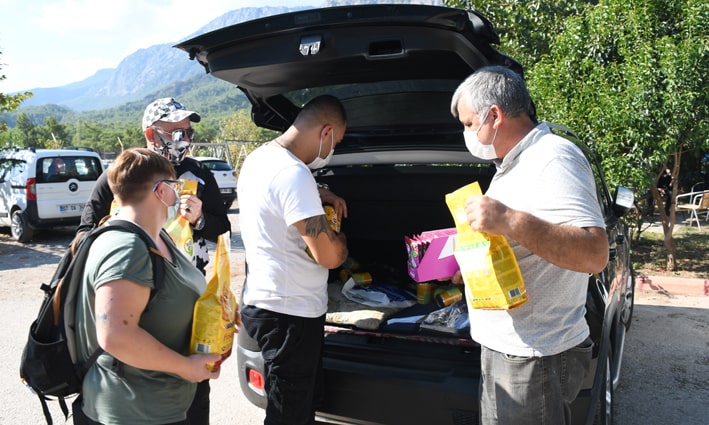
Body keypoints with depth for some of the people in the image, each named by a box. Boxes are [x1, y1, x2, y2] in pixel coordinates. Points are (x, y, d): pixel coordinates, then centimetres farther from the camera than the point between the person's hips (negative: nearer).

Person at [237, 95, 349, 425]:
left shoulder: (257, 158, 7)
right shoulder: (294, 174, -23)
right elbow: (329, 256, -23)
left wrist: (317, 195, 13)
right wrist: (341, 241, 0)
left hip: (264, 303, 10)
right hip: (289, 314, -10)